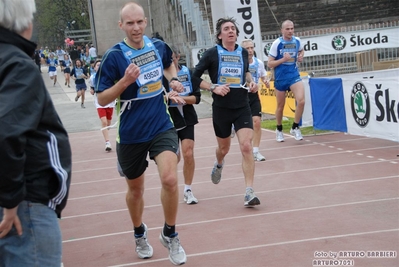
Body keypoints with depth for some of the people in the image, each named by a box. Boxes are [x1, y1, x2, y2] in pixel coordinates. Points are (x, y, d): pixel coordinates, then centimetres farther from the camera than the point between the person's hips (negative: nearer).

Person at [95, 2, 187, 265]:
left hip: (162, 127, 1)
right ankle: (140, 233, 43)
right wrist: (125, 81, -27)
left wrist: (174, 79, 3)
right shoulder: (114, 56, -14)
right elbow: (102, 99, -12)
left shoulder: (159, 46, -1)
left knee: (170, 179, -20)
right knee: (135, 189, 15)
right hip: (131, 134, -1)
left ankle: (170, 234, 4)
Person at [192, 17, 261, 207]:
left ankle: (249, 192, -13)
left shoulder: (243, 52, 4)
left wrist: (251, 82, 6)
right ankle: (219, 166, 54)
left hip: (242, 107, 1)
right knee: (224, 148, 16)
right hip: (221, 108, -1)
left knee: (246, 146, -15)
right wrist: (213, 87, -16)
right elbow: (194, 77, -4)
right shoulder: (212, 54, -6)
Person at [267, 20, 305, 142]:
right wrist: (283, 59, -21)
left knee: (301, 101, -18)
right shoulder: (277, 43, -11)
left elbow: (301, 50, 24)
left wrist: (300, 56, 3)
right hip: (280, 78, -2)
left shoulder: (297, 41, 0)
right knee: (280, 106, 11)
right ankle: (279, 130, 34)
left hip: (294, 75, 2)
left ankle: (295, 128, 1)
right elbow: (270, 64, -9)